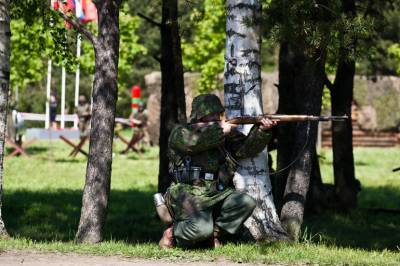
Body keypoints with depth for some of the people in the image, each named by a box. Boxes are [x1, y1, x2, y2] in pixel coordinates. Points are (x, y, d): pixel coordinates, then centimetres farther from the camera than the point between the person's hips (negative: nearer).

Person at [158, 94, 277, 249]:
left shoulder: (225, 135, 17)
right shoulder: (180, 133, 0)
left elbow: (246, 149, 6)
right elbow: (193, 140, -22)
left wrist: (262, 131, -11)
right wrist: (221, 129, -15)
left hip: (218, 194, 6)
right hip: (188, 196, -6)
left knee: (246, 203, -18)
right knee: (201, 229, -30)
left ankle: (214, 232, 0)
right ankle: (174, 233, 3)